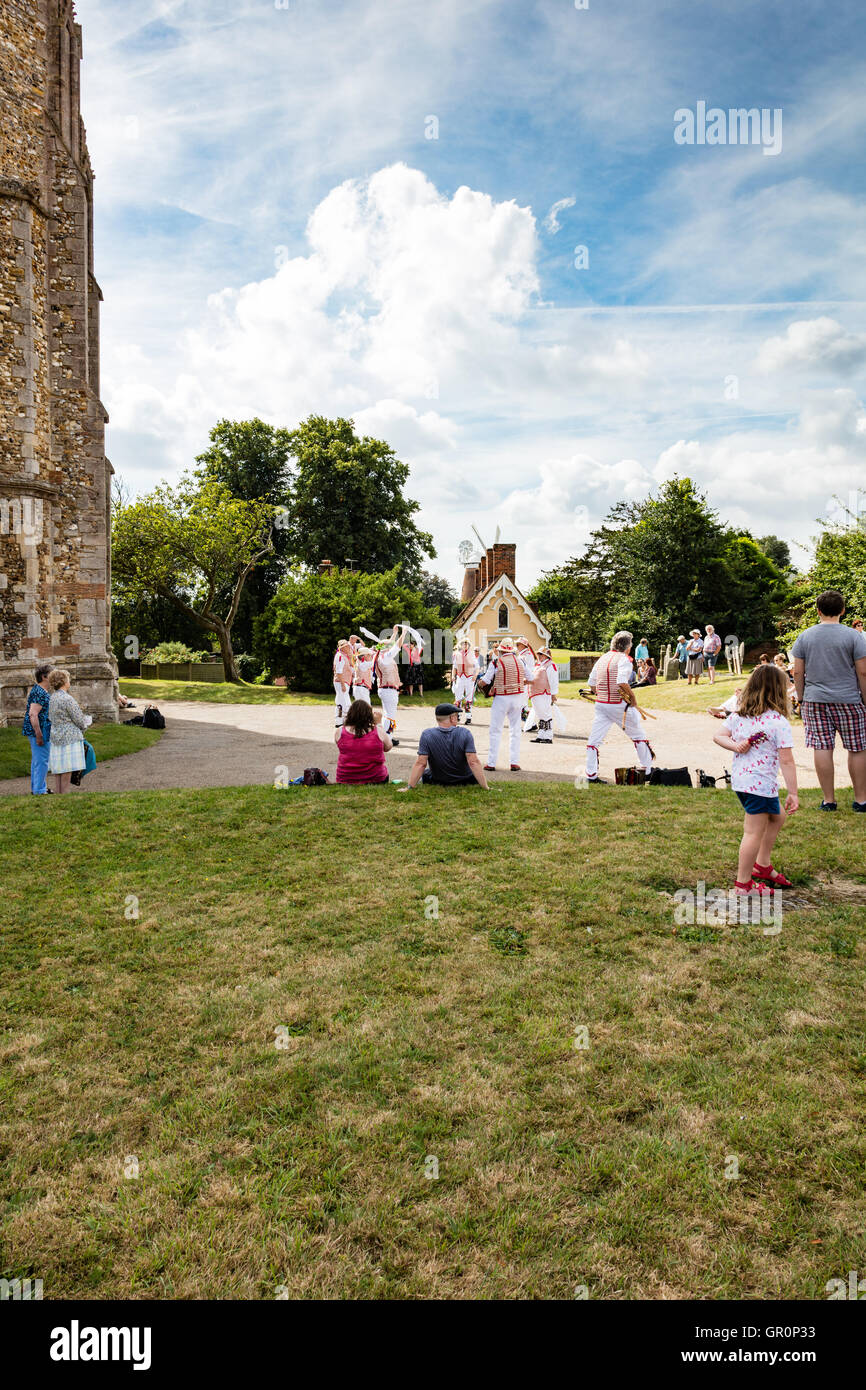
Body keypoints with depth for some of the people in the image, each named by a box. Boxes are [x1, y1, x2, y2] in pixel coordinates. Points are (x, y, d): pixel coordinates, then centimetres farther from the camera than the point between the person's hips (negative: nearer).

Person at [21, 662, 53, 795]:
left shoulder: (36, 690, 14)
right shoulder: (40, 693, -19)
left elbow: (27, 708, 25)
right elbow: (33, 714, -25)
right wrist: (39, 735, -25)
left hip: (39, 731, 11)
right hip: (39, 731, -11)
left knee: (37, 760, 17)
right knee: (42, 761, -6)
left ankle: (35, 788, 26)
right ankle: (39, 790, -2)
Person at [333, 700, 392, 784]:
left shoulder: (339, 732, -12)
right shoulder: (378, 732, -14)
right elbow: (387, 748, 6)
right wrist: (379, 723, 7)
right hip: (376, 780, -2)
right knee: (384, 765, 29)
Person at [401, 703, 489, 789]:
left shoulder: (427, 735, -16)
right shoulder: (465, 733, -18)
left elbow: (420, 763, -19)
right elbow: (473, 762, -23)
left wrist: (410, 787, -15)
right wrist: (485, 787, -20)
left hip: (437, 782, 2)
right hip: (464, 782, -2)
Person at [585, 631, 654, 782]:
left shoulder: (602, 658, 11)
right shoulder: (624, 659, -9)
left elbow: (591, 683, 11)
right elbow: (622, 682, -24)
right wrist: (632, 697, -12)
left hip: (600, 705, 5)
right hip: (619, 705, -5)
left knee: (594, 740, 5)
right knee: (638, 736, 13)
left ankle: (591, 775, -2)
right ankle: (647, 770, 22)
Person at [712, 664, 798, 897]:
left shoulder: (737, 716, 4)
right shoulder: (779, 722, -16)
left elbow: (718, 736, 12)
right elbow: (786, 761, -16)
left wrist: (735, 746, -5)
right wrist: (792, 793, -11)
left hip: (739, 780, 8)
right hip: (761, 784, -8)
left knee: (777, 816, 27)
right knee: (754, 833, 3)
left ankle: (762, 865, 35)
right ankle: (743, 884, 13)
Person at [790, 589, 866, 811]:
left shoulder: (804, 636, 3)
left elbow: (798, 672, 4)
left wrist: (801, 699, 14)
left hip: (815, 701, 2)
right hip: (848, 700, -2)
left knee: (822, 748, 3)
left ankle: (829, 800, 9)